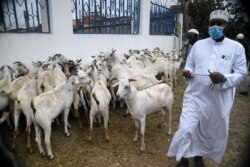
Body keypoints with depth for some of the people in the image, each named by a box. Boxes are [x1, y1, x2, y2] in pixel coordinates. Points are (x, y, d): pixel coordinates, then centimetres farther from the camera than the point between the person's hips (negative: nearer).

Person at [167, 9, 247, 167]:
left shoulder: (237, 47, 0)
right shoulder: (198, 44, 5)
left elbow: (241, 73, -1)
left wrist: (224, 79, -22)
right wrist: (187, 73, -13)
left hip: (219, 100, 0)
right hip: (195, 96, 0)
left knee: (213, 131, 16)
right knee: (186, 129, -5)